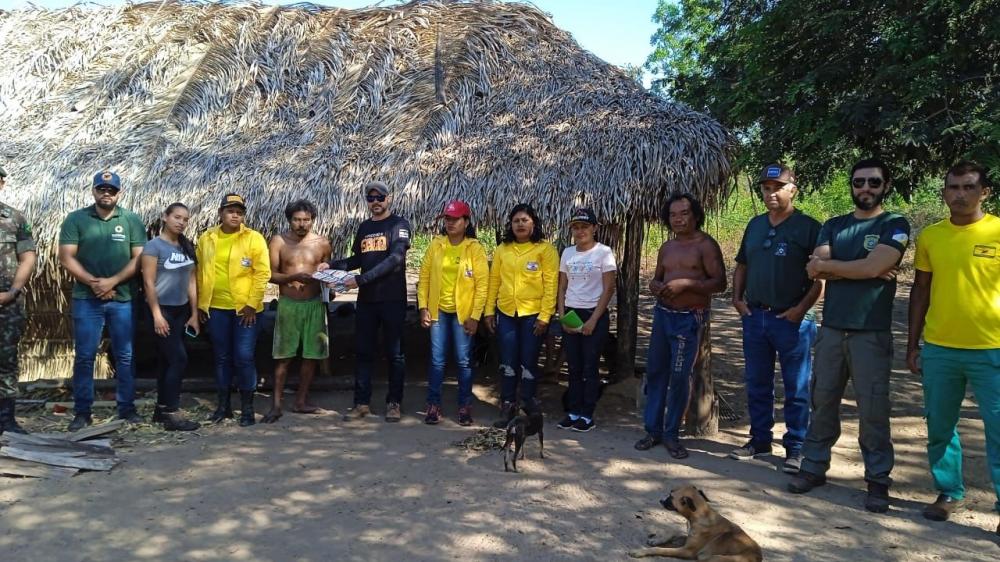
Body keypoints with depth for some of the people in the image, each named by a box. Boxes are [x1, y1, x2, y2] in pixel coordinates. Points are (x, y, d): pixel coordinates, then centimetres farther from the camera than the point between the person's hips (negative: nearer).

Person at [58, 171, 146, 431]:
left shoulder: (132, 220, 3)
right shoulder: (76, 219, 3)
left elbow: (139, 258, -2)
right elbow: (66, 257, -2)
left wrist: (112, 281, -12)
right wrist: (92, 282, -12)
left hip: (123, 299, 0)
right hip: (86, 299, 0)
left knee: (125, 356, 5)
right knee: (84, 356, 3)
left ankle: (127, 408, 14)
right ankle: (82, 412, 12)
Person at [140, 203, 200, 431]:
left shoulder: (187, 247, 10)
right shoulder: (154, 245, -8)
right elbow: (148, 282, -12)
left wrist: (194, 314, 9)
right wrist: (157, 314, -17)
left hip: (181, 310, 6)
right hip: (162, 309, -6)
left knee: (167, 361, 11)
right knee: (178, 359, -12)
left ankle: (161, 409, 19)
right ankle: (171, 414, -7)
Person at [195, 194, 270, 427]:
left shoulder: (254, 238, -5)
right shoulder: (206, 239, 6)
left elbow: (262, 273, -9)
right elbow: (200, 273, 10)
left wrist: (252, 304, -13)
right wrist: (200, 304, 7)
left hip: (244, 308, -3)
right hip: (215, 308, 3)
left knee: (244, 358, -3)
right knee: (221, 358, 11)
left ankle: (247, 408, 9)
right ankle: (223, 405, 23)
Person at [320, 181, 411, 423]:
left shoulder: (399, 224, -5)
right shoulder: (364, 227, 15)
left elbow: (395, 259, -17)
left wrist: (360, 279, -22)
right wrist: (332, 265, 3)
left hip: (392, 299, -6)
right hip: (366, 300, 6)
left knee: (395, 353, 3)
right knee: (364, 353, 8)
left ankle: (394, 402, 12)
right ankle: (362, 403, 15)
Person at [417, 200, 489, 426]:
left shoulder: (475, 248, -5)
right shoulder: (435, 245, 4)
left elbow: (482, 284, -7)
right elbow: (424, 276, 5)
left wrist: (475, 316, -11)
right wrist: (423, 307, -2)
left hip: (463, 312, -2)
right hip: (438, 311, 2)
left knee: (464, 361, 4)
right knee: (436, 361, 5)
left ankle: (465, 406, 15)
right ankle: (434, 405, 14)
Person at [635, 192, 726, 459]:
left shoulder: (706, 245, -7)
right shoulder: (666, 247, 13)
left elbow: (719, 283, -13)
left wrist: (685, 283, -23)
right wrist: (655, 286, -3)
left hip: (689, 319, -6)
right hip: (663, 314, 6)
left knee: (679, 376, -4)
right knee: (655, 371, 7)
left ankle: (671, 434, 9)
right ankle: (653, 429, 17)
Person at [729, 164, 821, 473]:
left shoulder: (808, 227, -8)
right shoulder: (755, 224, 10)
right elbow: (742, 265, 19)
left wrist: (802, 308, -17)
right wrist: (737, 298, 6)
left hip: (792, 319, -6)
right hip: (754, 317, 6)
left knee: (796, 389, 4)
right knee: (757, 384, 14)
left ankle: (795, 448, 14)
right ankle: (760, 439, 27)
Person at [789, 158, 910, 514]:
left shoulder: (894, 225, -1)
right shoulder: (833, 226, 11)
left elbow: (873, 267, -17)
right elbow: (816, 269, -4)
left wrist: (829, 265, -5)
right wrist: (863, 271, -11)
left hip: (872, 333, -4)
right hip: (831, 329, 4)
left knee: (873, 409, 0)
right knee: (822, 400, 9)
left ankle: (878, 480, 12)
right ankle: (814, 466, 19)